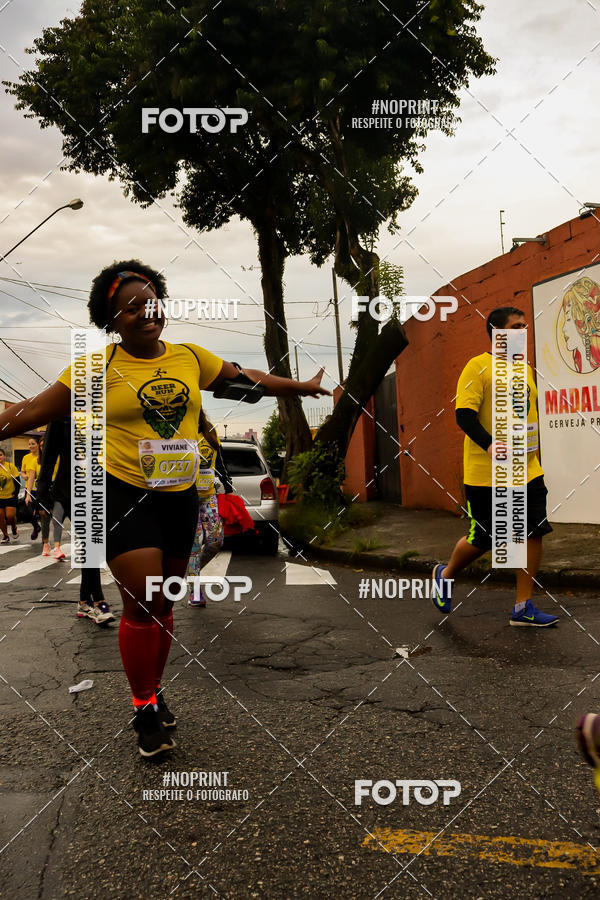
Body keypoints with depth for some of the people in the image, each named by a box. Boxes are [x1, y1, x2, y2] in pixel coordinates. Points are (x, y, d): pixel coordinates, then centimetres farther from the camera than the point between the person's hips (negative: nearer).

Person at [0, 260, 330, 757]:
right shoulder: (99, 365, -6)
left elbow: (249, 379, 16)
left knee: (164, 604, 14)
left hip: (181, 496, 4)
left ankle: (155, 690, 34)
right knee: (142, 603, -8)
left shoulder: (191, 357, 4)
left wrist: (302, 387, 23)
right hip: (126, 494, -4)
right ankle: (145, 710, 12)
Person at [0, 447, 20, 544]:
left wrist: (15, 493, -6)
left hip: (10, 497, -2)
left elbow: (17, 481, -3)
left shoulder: (11, 466, -7)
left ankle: (14, 528, 21)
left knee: (10, 516, -11)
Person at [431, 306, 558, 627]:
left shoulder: (525, 369, 15)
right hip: (486, 475, -7)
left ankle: (523, 608, 10)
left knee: (534, 532, 0)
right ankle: (445, 575, 31)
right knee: (483, 540, 2)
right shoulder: (478, 366, -8)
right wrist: (490, 444, -32)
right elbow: (464, 414, -17)